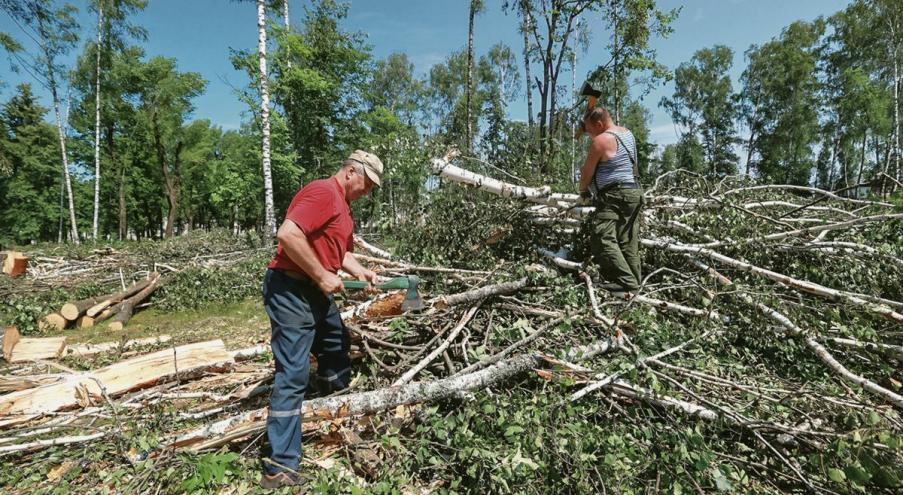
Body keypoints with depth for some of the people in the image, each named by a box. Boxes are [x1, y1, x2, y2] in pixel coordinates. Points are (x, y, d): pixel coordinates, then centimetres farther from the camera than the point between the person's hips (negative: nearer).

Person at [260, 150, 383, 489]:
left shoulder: (343, 204, 16)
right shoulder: (324, 191, -17)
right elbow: (288, 234, -28)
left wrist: (361, 272, 6)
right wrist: (322, 275, -22)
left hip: (316, 291, 11)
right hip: (290, 291, -11)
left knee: (337, 348, 25)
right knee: (293, 375, -8)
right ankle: (280, 468, 1)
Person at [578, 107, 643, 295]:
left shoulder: (600, 141, -11)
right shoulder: (628, 133, 15)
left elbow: (587, 171, -1)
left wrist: (583, 190, 16)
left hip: (614, 196, -10)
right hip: (634, 192, 10)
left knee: (602, 238, -15)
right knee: (629, 243, 12)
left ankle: (626, 282, -20)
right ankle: (635, 282, 15)